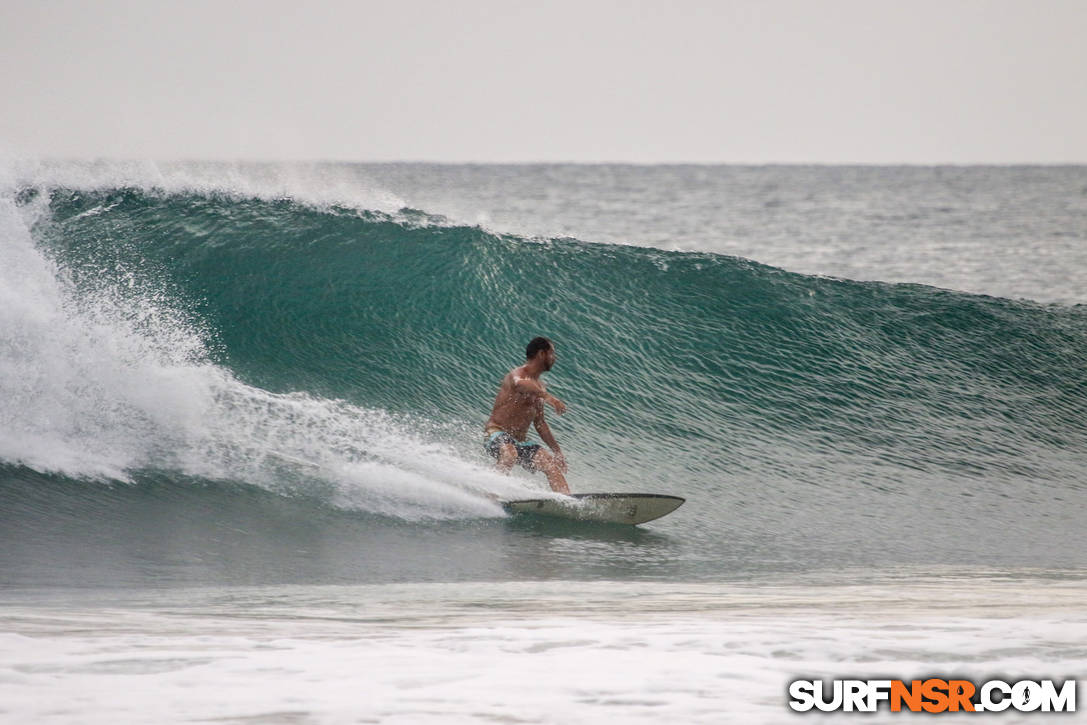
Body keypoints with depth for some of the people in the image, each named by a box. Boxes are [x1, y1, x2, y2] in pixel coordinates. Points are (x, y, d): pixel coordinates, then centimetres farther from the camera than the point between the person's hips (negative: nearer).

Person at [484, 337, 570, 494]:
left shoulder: (539, 386, 19)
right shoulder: (518, 374, -9)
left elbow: (539, 423, 27)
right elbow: (519, 384, -37)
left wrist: (557, 451, 24)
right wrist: (548, 397, -52)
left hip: (520, 442, 8)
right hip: (496, 434, -8)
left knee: (552, 464, -10)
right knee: (509, 454, -39)